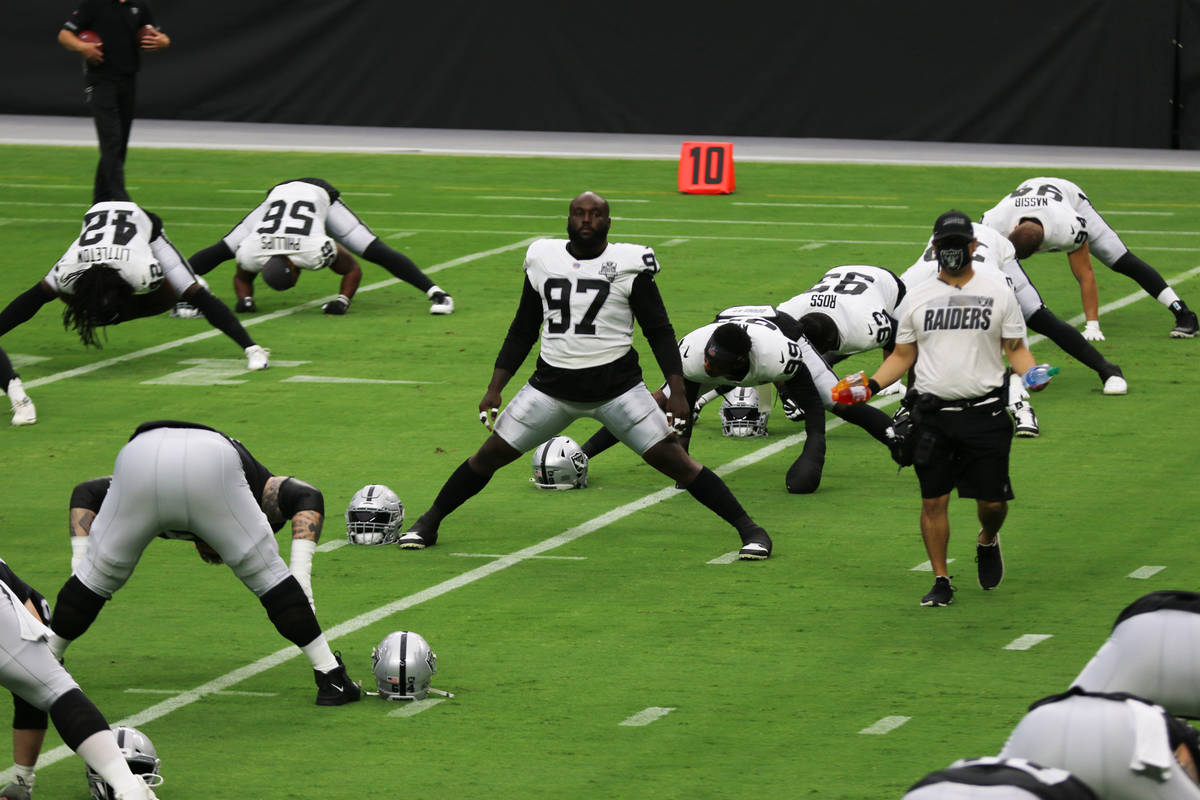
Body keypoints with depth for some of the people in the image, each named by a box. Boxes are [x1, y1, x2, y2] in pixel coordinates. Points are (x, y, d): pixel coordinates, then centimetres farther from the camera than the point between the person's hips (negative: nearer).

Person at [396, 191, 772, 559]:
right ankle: (428, 523, 22)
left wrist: (677, 392, -9)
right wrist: (495, 388, 9)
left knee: (671, 457, -8)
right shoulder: (543, 260, 5)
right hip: (553, 386, 3)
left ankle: (749, 529, 0)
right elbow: (522, 331, 14)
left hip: (616, 386, -3)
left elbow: (659, 331, -1)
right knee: (491, 454, 4)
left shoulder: (629, 264, -5)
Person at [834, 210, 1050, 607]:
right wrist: (869, 388, 0)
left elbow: (1015, 348, 6)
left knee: (992, 500, 0)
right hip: (931, 414, 1)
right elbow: (902, 355, 15)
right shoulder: (917, 297, 9)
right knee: (933, 499, 0)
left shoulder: (997, 291, 4)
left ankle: (988, 541, 33)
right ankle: (941, 581, 12)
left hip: (984, 413, -1)